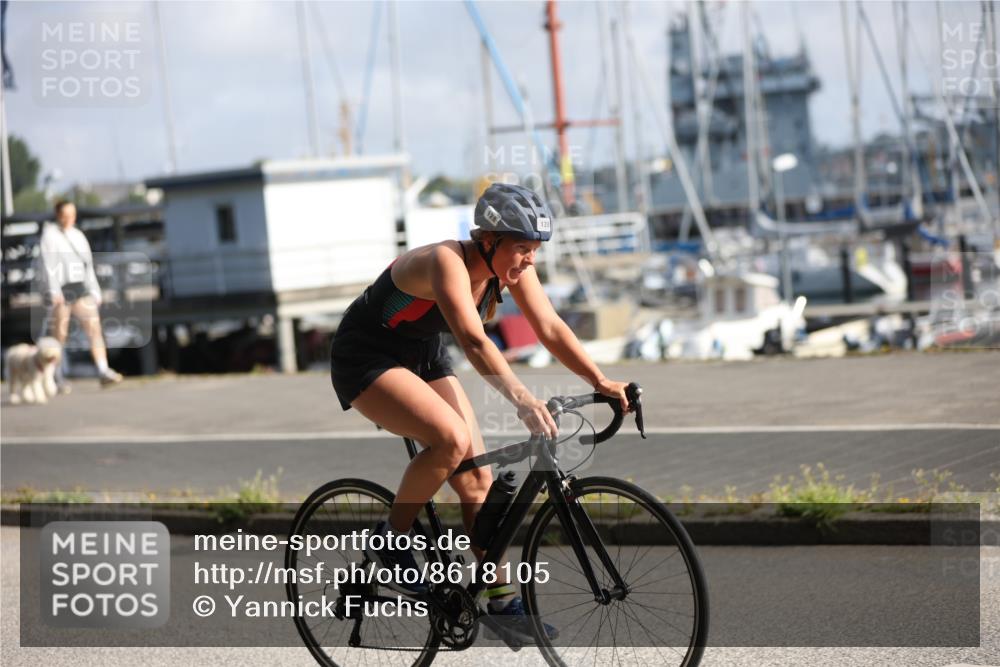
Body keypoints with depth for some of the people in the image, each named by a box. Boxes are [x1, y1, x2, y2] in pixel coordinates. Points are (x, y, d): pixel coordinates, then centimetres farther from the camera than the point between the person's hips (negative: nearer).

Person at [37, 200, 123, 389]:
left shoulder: (78, 235, 15)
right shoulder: (49, 235, -3)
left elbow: (88, 265, 19)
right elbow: (47, 264, -12)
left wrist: (94, 291, 15)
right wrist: (54, 292, -22)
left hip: (79, 289, 5)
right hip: (59, 291, -5)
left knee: (94, 327, -10)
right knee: (59, 336, 1)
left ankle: (104, 372, -18)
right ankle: (58, 378, 14)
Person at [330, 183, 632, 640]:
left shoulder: (510, 265, -10)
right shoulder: (447, 262, -33)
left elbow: (551, 328, -12)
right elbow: (474, 342, -45)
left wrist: (601, 383, -24)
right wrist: (522, 400, -57)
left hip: (424, 358, 8)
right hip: (366, 359, -8)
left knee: (478, 477, -2)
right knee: (451, 439, -30)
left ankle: (502, 601, 6)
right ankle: (390, 541, -9)